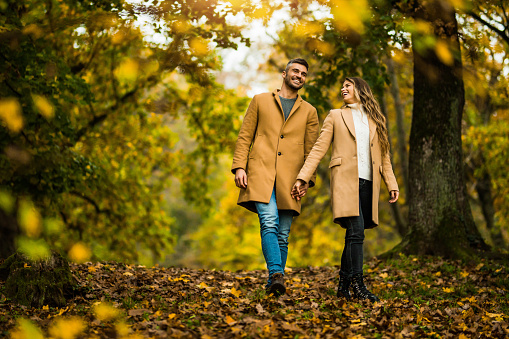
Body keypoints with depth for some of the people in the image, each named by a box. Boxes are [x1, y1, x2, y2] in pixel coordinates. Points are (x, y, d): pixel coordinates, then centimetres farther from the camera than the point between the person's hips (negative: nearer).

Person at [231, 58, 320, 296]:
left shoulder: (308, 111, 19)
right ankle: (277, 275, -30)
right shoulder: (260, 101, 16)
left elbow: (312, 149, 13)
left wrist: (308, 178, -1)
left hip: (289, 178, 2)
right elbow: (244, 136, 11)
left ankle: (274, 284, 8)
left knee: (283, 234, 1)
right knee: (269, 223, -21)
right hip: (260, 172, -2)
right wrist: (239, 167, -2)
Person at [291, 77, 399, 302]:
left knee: (353, 235, 2)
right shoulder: (336, 116, 13)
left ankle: (344, 285, 10)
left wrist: (391, 184, 11)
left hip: (367, 183, 3)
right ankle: (358, 286, -20)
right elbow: (318, 149, 7)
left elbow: (383, 155, 21)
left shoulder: (375, 120, 21)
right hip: (345, 180, -3)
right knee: (356, 232, -17)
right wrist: (302, 178, -2)